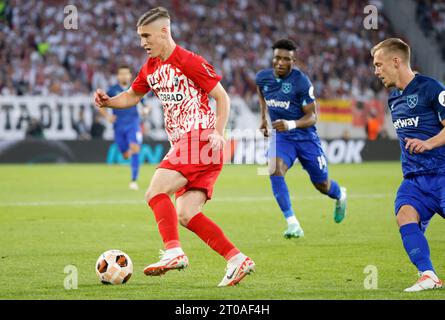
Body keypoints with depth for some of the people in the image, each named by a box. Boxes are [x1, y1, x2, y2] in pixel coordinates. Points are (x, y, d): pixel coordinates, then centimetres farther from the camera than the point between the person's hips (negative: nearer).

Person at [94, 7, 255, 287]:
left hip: (200, 137, -9)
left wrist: (218, 134, -18)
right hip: (183, 144, 9)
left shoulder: (189, 61, -9)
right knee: (186, 216, 1)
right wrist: (107, 101, 7)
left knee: (155, 193, -19)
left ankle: (174, 252, -26)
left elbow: (222, 97, -7)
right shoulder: (151, 67, 15)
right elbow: (132, 96, 27)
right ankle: (237, 259, 0)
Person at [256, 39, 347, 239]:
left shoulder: (301, 82, -21)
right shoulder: (263, 78, -6)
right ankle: (292, 223, -24)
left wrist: (291, 124, -34)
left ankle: (340, 196, 49)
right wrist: (263, 117, 18)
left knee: (321, 184, 10)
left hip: (305, 137, -3)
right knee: (275, 171, -27)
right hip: (281, 137, 3)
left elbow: (312, 117, -17)